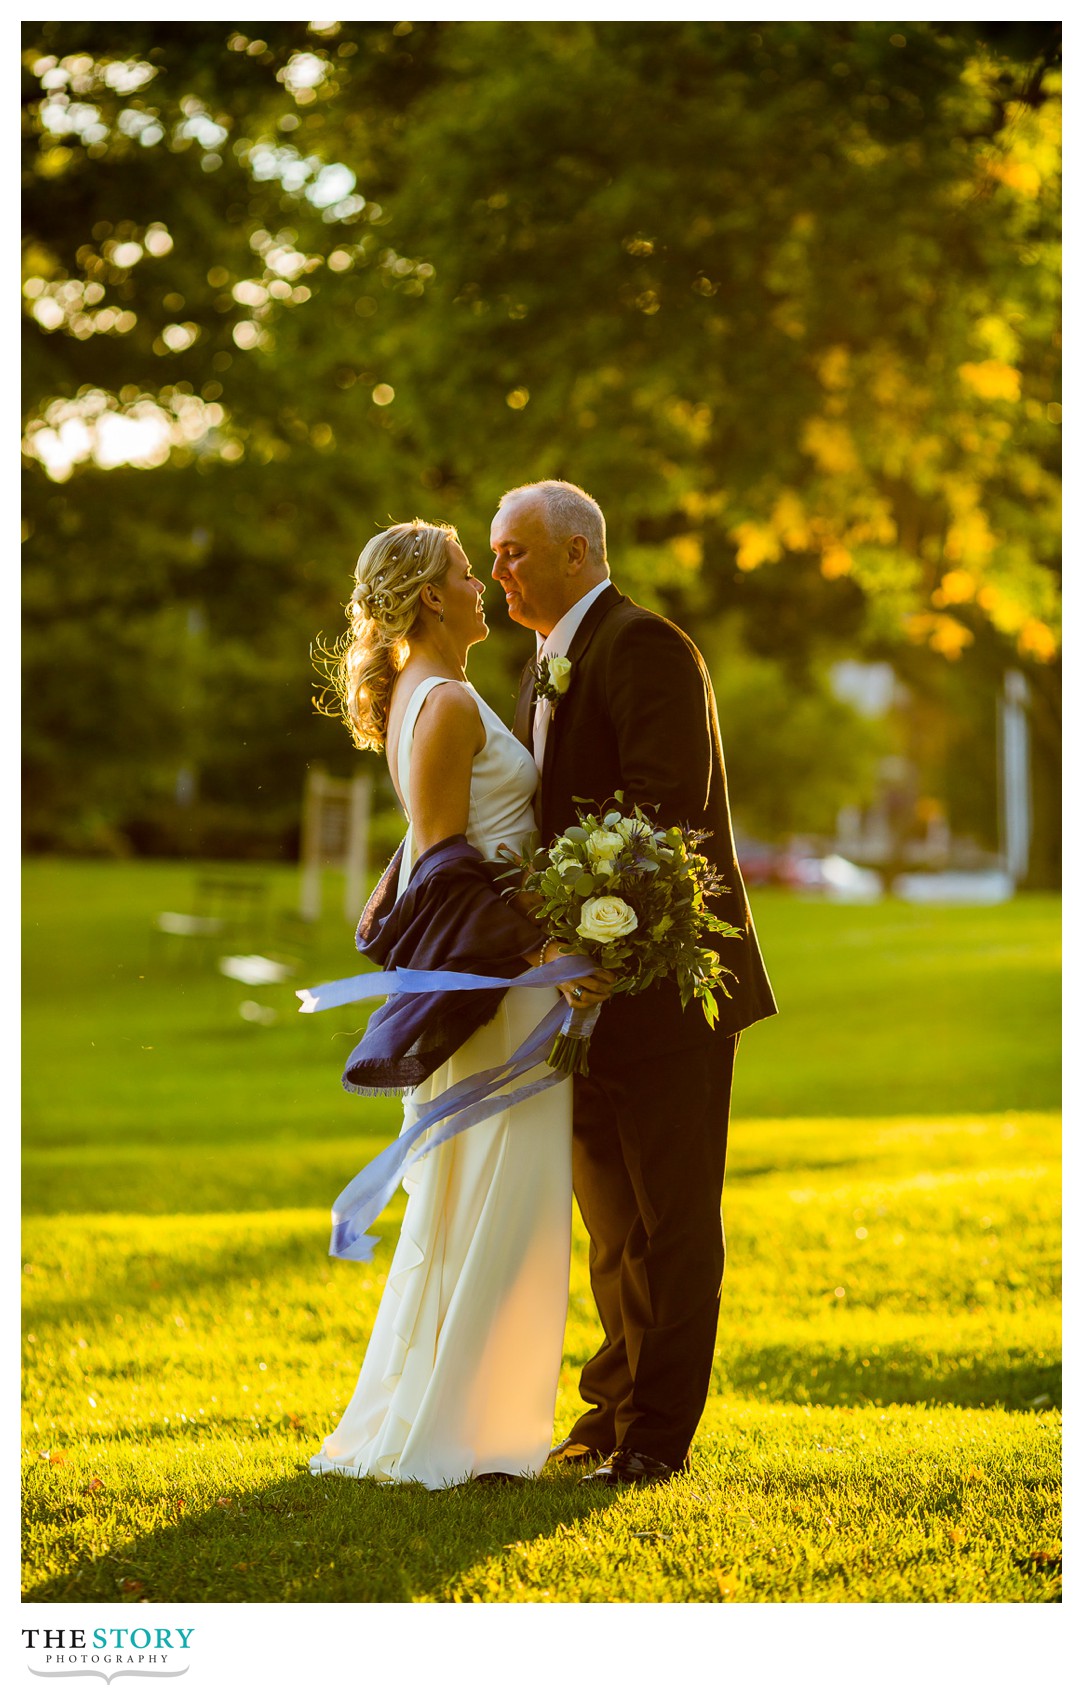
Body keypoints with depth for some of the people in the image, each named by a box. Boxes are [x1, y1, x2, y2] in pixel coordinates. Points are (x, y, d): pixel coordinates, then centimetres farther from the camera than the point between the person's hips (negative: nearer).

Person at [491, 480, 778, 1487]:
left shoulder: (645, 646, -12)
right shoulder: (550, 669, 18)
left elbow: (664, 808, -22)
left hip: (663, 979, -9)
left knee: (671, 1221, -1)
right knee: (611, 1219, 16)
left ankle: (657, 1433, 4)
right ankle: (613, 1412, 25)